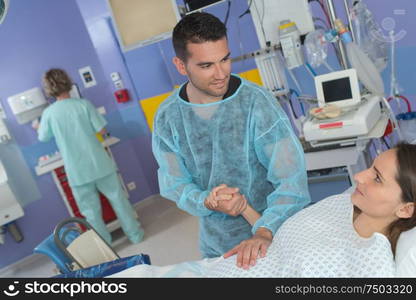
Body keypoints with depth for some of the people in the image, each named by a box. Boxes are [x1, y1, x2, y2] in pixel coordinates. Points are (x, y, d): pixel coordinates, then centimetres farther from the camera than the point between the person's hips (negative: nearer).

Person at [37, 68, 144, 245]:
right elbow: (102, 130, -5)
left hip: (76, 171, 0)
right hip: (99, 164, 0)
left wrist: (38, 128, 31)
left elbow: (43, 138, 10)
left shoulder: (49, 113, -5)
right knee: (118, 199, 15)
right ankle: (135, 234, 26)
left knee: (91, 212, 12)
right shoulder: (83, 104, -7)